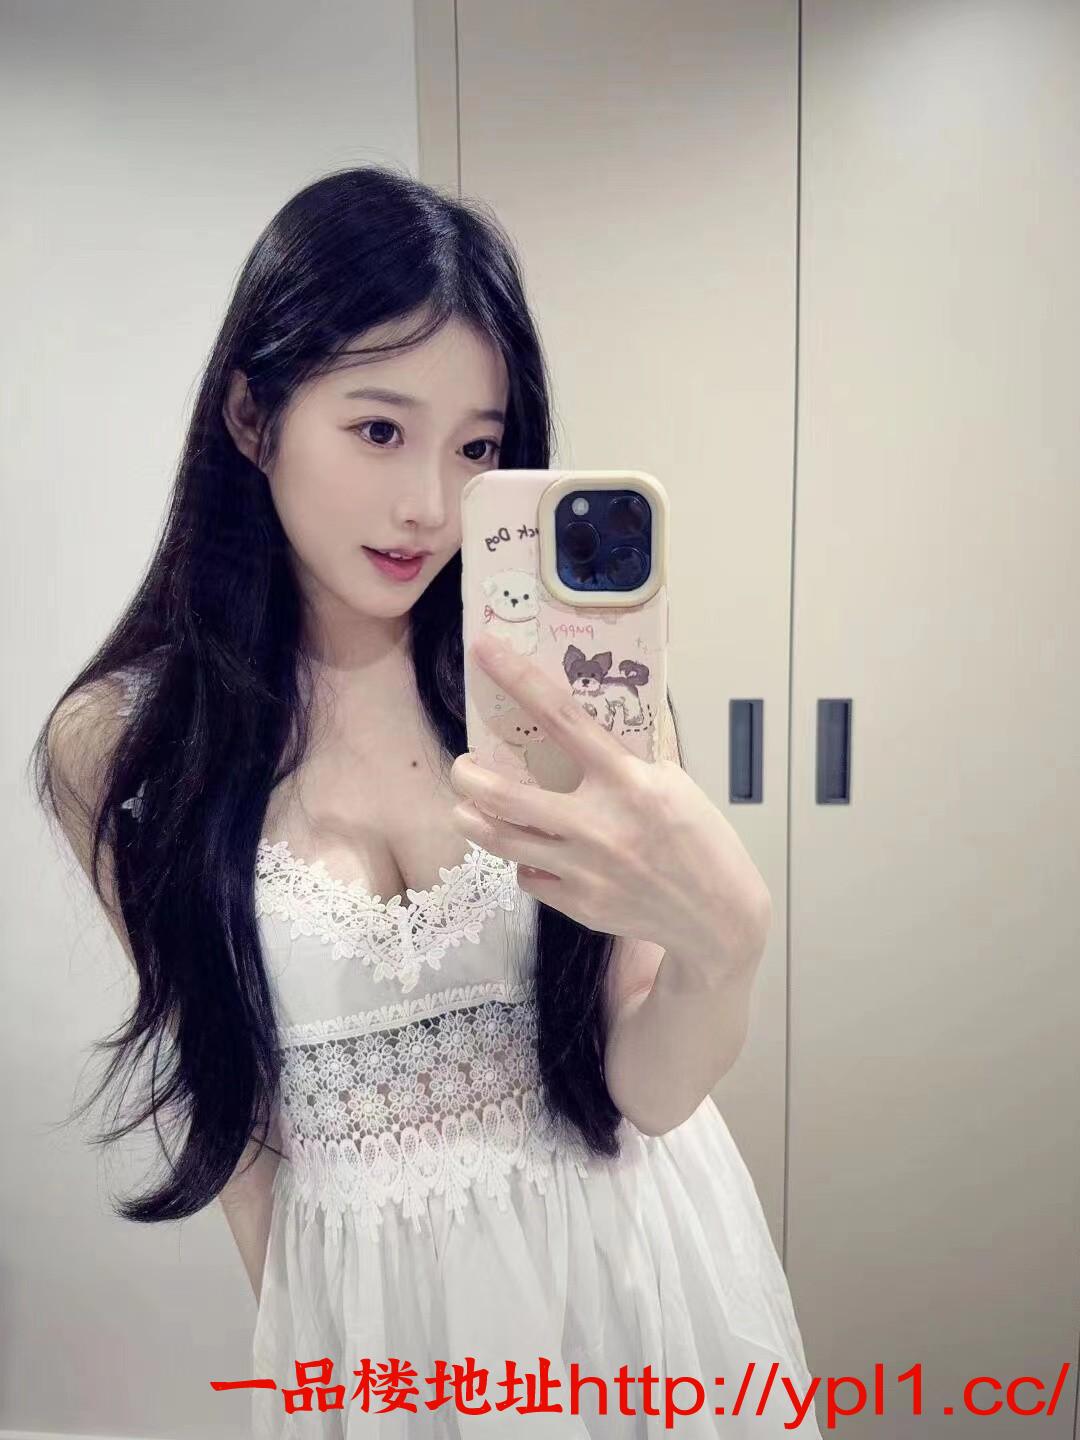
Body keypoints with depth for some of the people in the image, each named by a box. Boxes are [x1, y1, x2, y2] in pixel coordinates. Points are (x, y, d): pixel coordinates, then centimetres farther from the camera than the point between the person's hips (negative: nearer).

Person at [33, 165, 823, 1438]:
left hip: (629, 1256, 1)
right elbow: (218, 1071, 0)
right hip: (364, 1299, 0)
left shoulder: (578, 677, -15)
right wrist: (300, 1336, 9)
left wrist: (723, 943, -37)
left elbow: (649, 1088, -16)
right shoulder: (117, 746, -13)